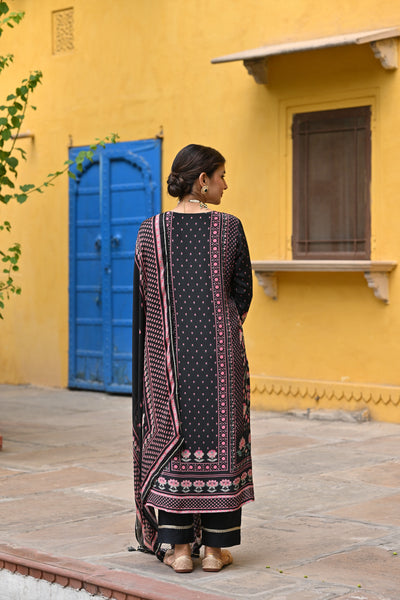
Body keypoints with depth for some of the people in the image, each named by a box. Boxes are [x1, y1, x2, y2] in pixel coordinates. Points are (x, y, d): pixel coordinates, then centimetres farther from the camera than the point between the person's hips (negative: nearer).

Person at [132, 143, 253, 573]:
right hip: (221, 349, -1)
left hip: (168, 349, 1)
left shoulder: (151, 231, -2)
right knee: (220, 435, 7)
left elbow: (144, 296, 4)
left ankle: (178, 546, 8)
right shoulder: (230, 228, -6)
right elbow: (243, 291, 0)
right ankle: (216, 546, 11)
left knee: (172, 437, 7)